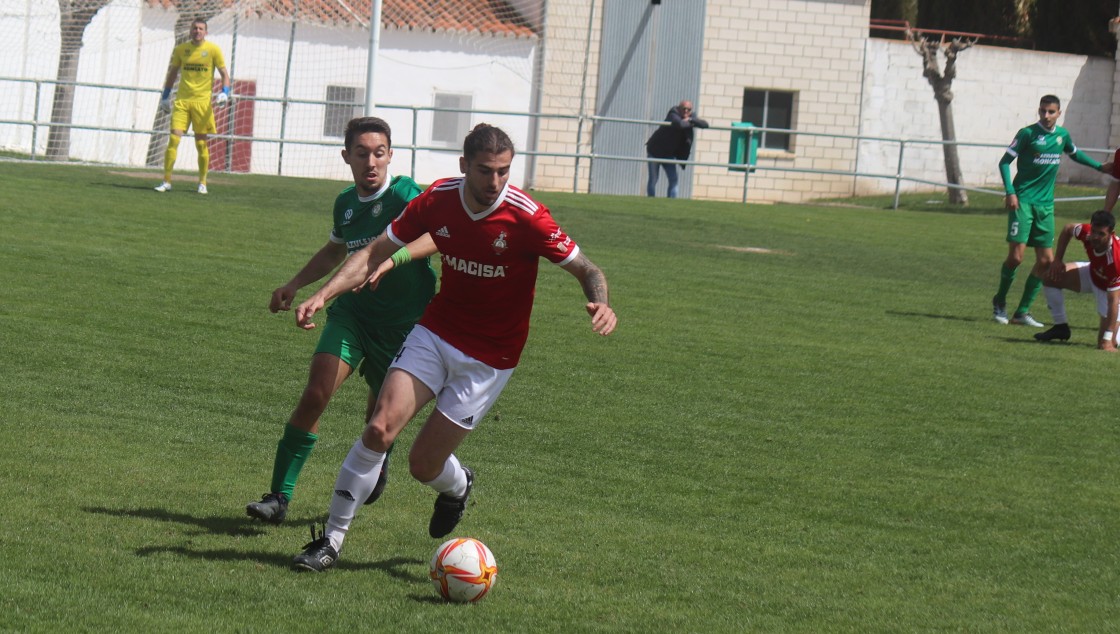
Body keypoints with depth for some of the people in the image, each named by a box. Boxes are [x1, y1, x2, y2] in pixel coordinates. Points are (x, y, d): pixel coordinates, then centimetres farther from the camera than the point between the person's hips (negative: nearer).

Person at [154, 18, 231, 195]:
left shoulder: (213, 50, 0)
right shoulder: (180, 49, 6)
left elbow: (224, 74, 5)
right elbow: (172, 73, 18)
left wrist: (224, 93, -11)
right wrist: (165, 95, 16)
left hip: (203, 102, -1)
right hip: (182, 100, 1)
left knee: (201, 144, 2)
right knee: (173, 139, -8)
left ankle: (202, 183, 16)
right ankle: (166, 181, -5)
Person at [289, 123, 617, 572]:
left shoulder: (526, 217, -20)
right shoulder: (437, 200, -10)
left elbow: (586, 269, -12)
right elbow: (375, 254, 0)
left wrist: (600, 303, -34)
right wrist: (324, 294, -11)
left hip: (489, 358, -3)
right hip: (435, 333, 3)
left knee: (423, 464, -3)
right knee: (380, 428, -16)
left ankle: (457, 487, 35)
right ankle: (331, 539, -3)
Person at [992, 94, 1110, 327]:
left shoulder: (1062, 135, 8)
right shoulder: (1028, 133, -9)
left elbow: (1075, 153, 30)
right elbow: (1004, 162, -6)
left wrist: (1100, 167, 29)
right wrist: (1010, 192, -17)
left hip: (1045, 204, 6)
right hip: (1023, 201, -6)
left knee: (1045, 260, 1)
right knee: (1016, 256, -13)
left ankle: (1022, 312, 9)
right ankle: (999, 303, 9)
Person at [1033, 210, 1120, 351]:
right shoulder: (1087, 232, -28)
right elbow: (1068, 229, -1)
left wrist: (1108, 340, -40)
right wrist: (1057, 260, -7)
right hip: (1093, 273, 6)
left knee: (1107, 344, -17)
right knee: (1050, 276, -9)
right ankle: (1060, 327, 9)